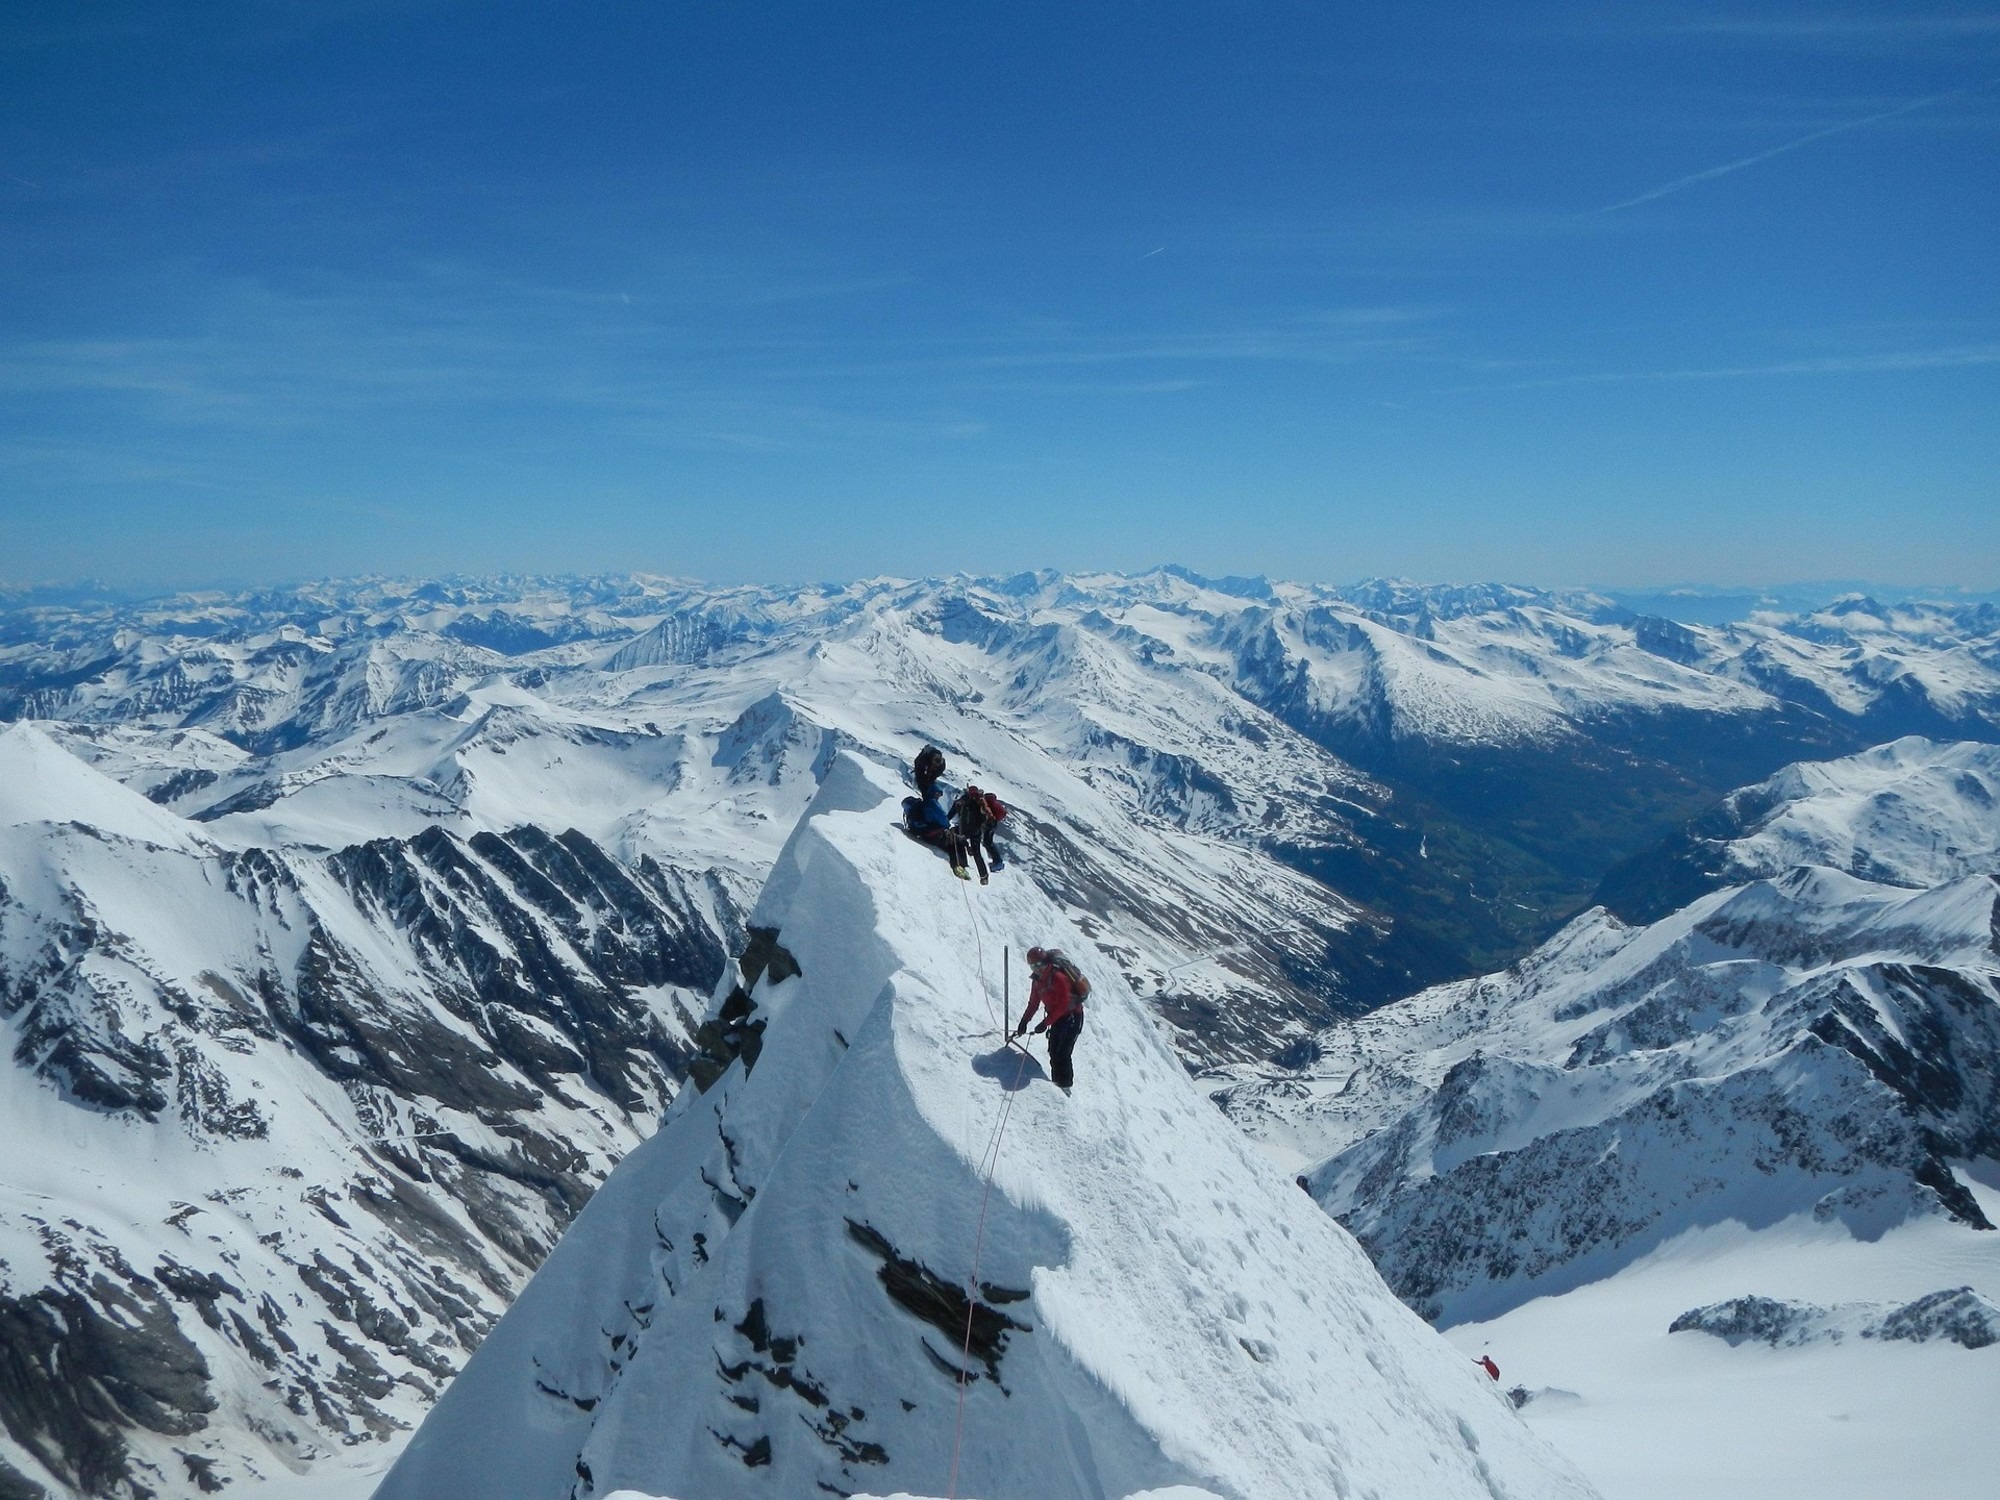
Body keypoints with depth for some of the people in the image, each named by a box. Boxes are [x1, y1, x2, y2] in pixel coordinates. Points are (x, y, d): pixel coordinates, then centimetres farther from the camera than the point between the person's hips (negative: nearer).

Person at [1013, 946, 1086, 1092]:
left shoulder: (1058, 977, -23)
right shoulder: (1038, 980, 4)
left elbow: (1063, 1005, -23)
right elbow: (1034, 1003, 11)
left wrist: (1046, 1022, -23)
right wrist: (1024, 1022, 3)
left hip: (1072, 1016, -8)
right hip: (1058, 1018, 8)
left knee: (1062, 1053, -12)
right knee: (1053, 1052, 8)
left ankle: (1065, 1085, -5)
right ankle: (1057, 1081, 17)